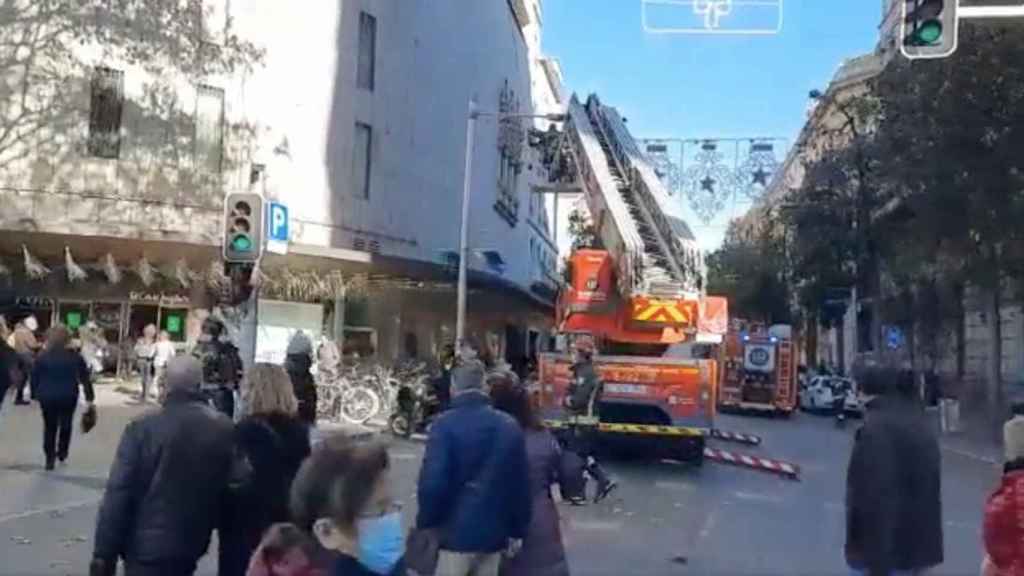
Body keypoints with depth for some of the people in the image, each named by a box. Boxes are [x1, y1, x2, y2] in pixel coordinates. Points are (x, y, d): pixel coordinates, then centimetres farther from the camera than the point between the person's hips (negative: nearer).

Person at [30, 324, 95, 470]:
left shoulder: (43, 356, -3)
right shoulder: (75, 356, -3)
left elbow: (34, 377, 0)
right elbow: (85, 378, -1)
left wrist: (35, 395, 10)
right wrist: (89, 397, 5)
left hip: (47, 396, 0)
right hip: (68, 396, 0)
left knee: (50, 427, 9)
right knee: (66, 425, 18)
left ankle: (50, 458, 6)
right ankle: (62, 453, 24)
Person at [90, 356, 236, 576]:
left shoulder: (143, 427, -16)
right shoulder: (224, 430, -7)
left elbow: (118, 495, -15)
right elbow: (226, 490, 2)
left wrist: (104, 553, -8)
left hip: (146, 545, -3)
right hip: (191, 545, 3)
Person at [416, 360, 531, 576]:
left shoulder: (445, 424, -12)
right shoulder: (509, 425, 3)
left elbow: (432, 482, -18)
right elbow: (521, 483, 5)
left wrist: (425, 525, -4)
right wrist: (518, 530, 13)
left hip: (455, 532, -4)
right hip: (494, 532, 5)